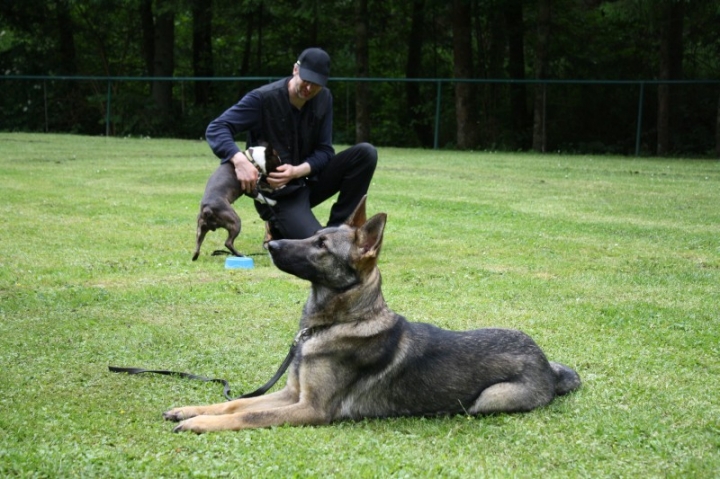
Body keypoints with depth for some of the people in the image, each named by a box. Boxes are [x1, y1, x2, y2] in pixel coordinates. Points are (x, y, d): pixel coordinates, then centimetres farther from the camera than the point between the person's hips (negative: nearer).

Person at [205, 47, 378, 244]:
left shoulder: (324, 99, 0)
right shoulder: (264, 98, -15)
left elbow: (324, 151, -2)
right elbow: (216, 128, -22)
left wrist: (297, 171, -23)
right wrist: (239, 160, -42)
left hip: (309, 181, 6)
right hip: (278, 193, -6)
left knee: (366, 153, -13)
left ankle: (336, 231, -6)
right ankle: (278, 230, 8)